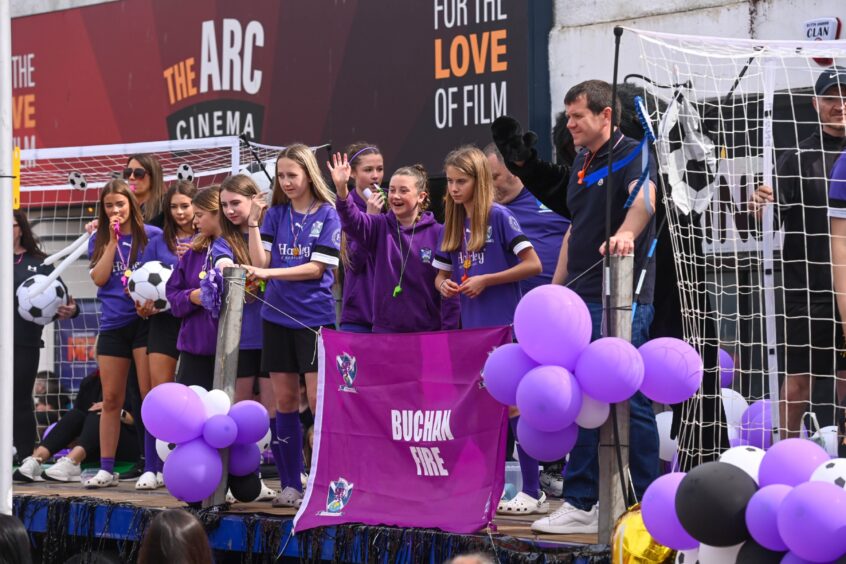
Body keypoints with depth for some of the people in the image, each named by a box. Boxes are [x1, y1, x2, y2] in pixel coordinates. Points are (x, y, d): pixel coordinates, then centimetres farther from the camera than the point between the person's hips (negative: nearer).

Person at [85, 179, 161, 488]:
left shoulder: (151, 235, 1)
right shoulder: (98, 240, 10)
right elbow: (99, 278, -3)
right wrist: (113, 240, -7)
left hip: (144, 320, -4)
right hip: (112, 324, 4)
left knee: (150, 396, -8)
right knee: (111, 400, 6)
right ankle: (106, 469, 10)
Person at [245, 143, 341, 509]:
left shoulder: (327, 215, -4)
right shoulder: (276, 215, 8)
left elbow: (317, 268, -11)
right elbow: (260, 261, 1)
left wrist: (268, 273, -16)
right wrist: (253, 221, -7)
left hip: (315, 317, -4)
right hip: (277, 316, 5)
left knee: (318, 400, -9)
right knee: (285, 401, 7)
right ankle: (291, 485, 12)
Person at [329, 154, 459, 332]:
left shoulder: (438, 233, -2)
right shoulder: (379, 227, 4)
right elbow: (353, 221, -17)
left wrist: (448, 333, -9)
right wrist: (342, 189, -36)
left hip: (427, 332, -2)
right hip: (384, 330, 2)